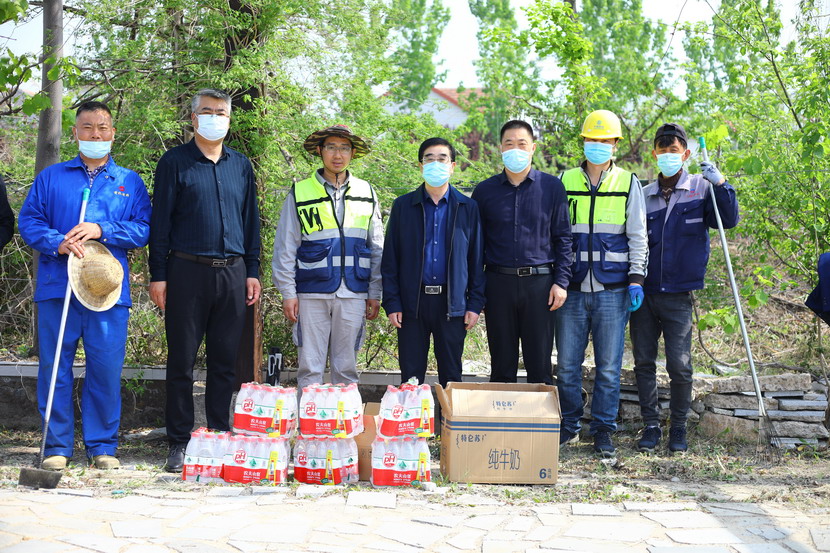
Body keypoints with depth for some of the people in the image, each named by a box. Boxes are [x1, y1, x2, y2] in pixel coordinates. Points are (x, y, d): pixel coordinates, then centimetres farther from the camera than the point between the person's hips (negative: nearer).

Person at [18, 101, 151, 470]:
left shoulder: (130, 182, 14)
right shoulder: (51, 177, 15)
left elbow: (144, 229, 5)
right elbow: (28, 221, 7)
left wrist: (102, 230, -10)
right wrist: (58, 243, -12)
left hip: (108, 290, 0)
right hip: (57, 286, 0)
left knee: (106, 368, -2)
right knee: (54, 367, 1)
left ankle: (103, 446, 10)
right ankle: (57, 446, 11)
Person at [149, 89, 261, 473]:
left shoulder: (241, 165, 14)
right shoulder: (175, 162, 3)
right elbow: (160, 220, 1)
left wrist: (253, 271, 10)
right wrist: (158, 275, -5)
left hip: (232, 274, 3)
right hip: (187, 271, -3)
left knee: (225, 362, 5)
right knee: (182, 361, 1)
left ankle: (219, 438, 14)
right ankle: (179, 444, 7)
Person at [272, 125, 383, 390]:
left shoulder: (366, 193, 9)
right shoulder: (300, 193, 2)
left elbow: (376, 248, 11)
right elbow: (284, 248, 3)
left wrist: (375, 293, 6)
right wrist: (288, 293, -3)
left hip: (353, 295, 2)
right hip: (311, 294, -2)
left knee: (346, 367, 8)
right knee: (310, 367, 1)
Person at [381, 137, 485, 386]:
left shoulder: (468, 207, 6)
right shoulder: (403, 206, 5)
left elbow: (476, 260, 7)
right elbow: (390, 260, 5)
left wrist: (475, 304, 0)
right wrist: (391, 303, -2)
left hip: (452, 303, 0)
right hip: (412, 302, 0)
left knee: (451, 375, 7)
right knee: (411, 377, 4)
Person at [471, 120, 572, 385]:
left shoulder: (551, 187, 5)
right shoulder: (485, 190, 7)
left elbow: (563, 237, 5)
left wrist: (561, 281, -4)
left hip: (540, 282, -1)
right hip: (499, 283, 1)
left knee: (540, 366, 3)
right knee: (501, 367, 7)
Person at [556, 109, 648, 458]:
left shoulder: (628, 183, 7)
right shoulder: (565, 182, 8)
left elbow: (637, 236, 6)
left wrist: (636, 279, -4)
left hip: (613, 289, -1)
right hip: (573, 288, 1)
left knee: (609, 366, 2)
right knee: (567, 364, 4)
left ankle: (604, 430, 13)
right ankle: (568, 426, 19)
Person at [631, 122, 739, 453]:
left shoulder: (701, 189, 2)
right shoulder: (643, 196, 8)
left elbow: (729, 220, -8)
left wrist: (720, 184, -21)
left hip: (678, 295, -3)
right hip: (643, 294, 3)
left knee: (680, 365, -4)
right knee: (644, 363, 6)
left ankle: (678, 427, 13)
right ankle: (651, 425, 17)